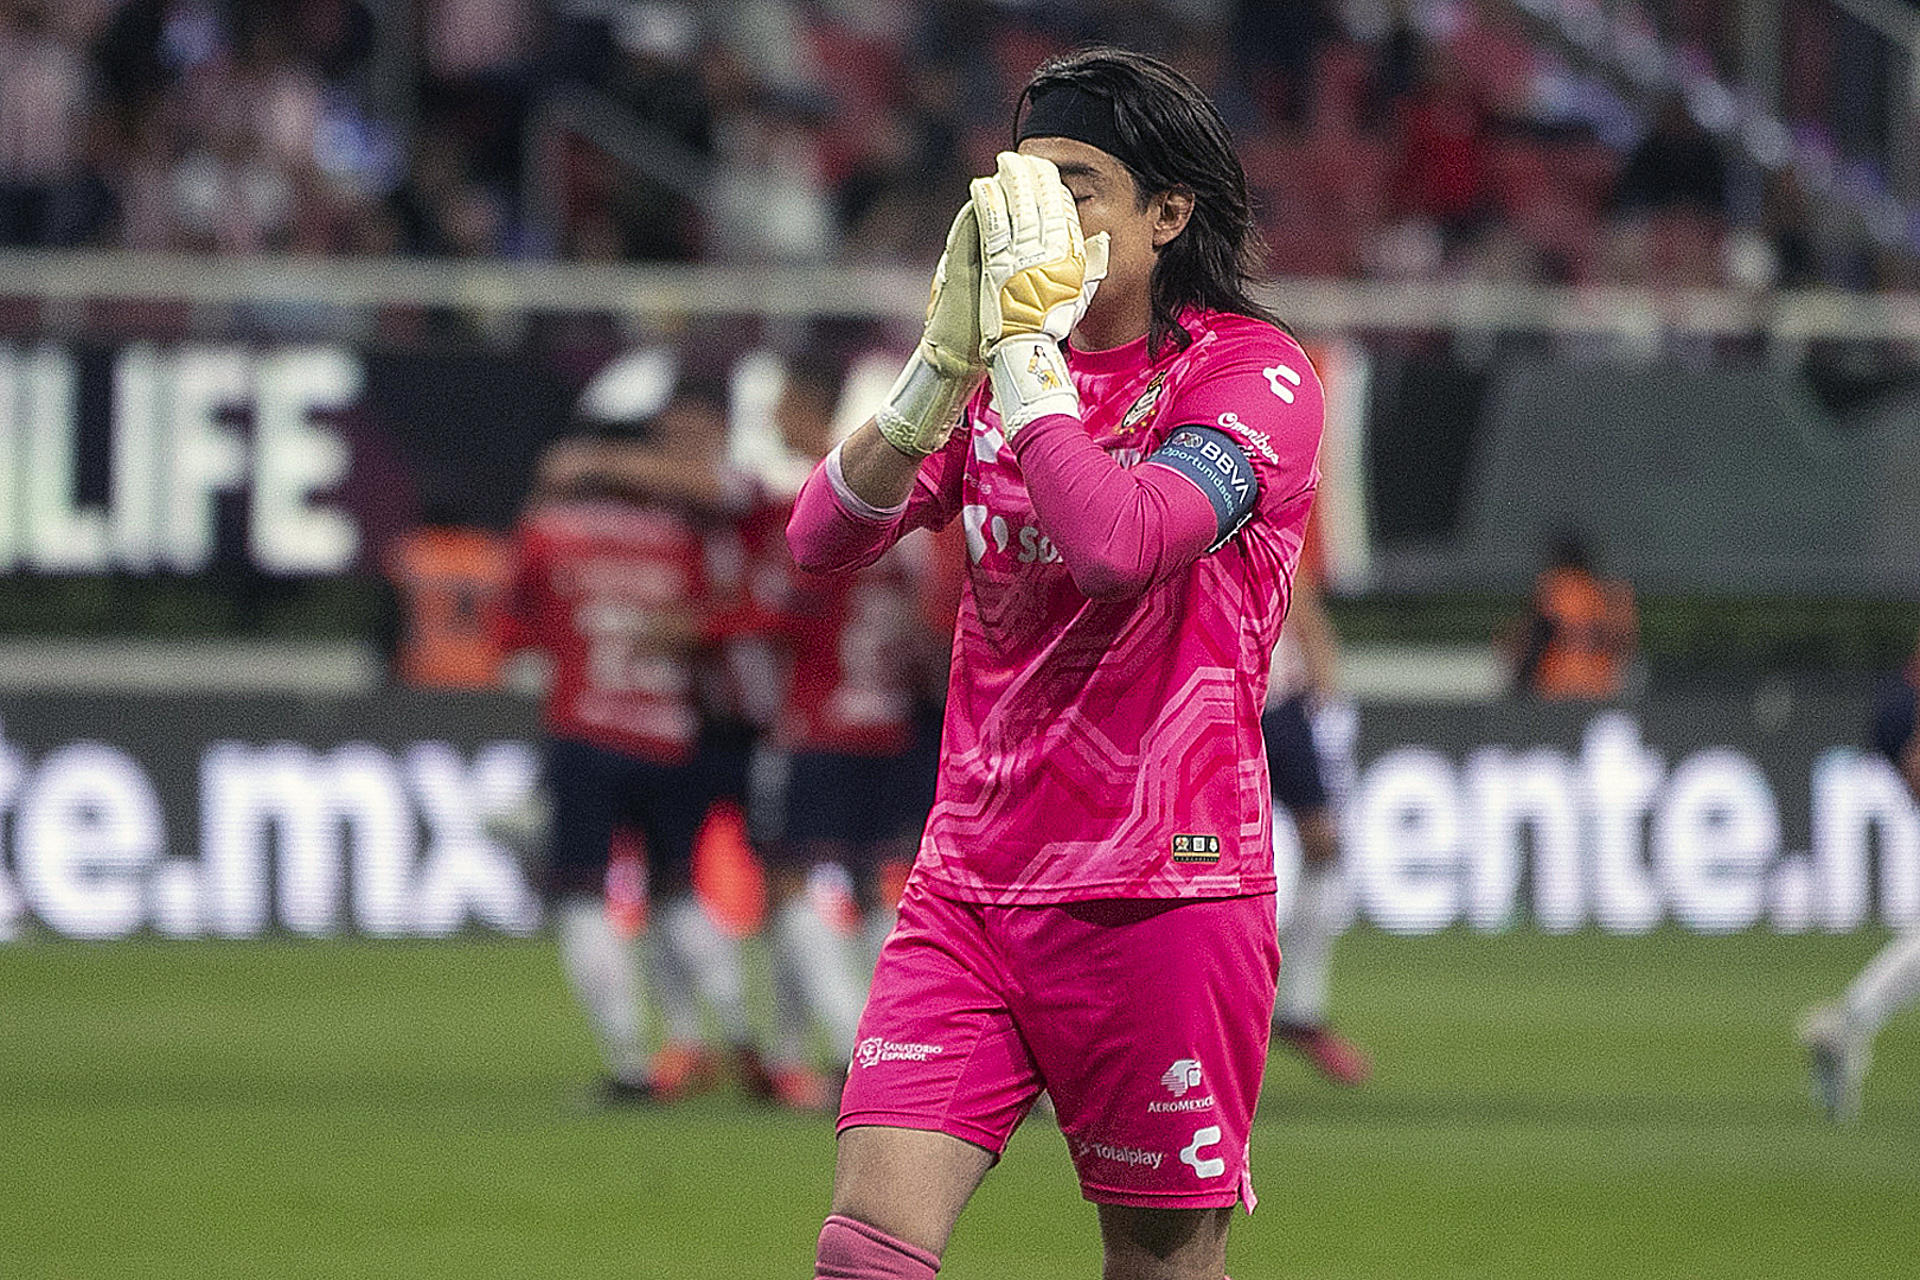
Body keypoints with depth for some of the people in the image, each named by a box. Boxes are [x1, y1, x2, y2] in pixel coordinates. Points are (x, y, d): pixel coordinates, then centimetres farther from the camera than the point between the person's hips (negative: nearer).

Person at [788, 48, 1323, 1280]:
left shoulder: (1257, 374, -6)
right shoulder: (1008, 373, 13)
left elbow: (1119, 540, -24)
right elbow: (825, 537, 1)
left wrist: (1024, 354, -16)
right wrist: (944, 365, -11)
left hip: (1161, 890, -5)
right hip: (971, 887, 5)